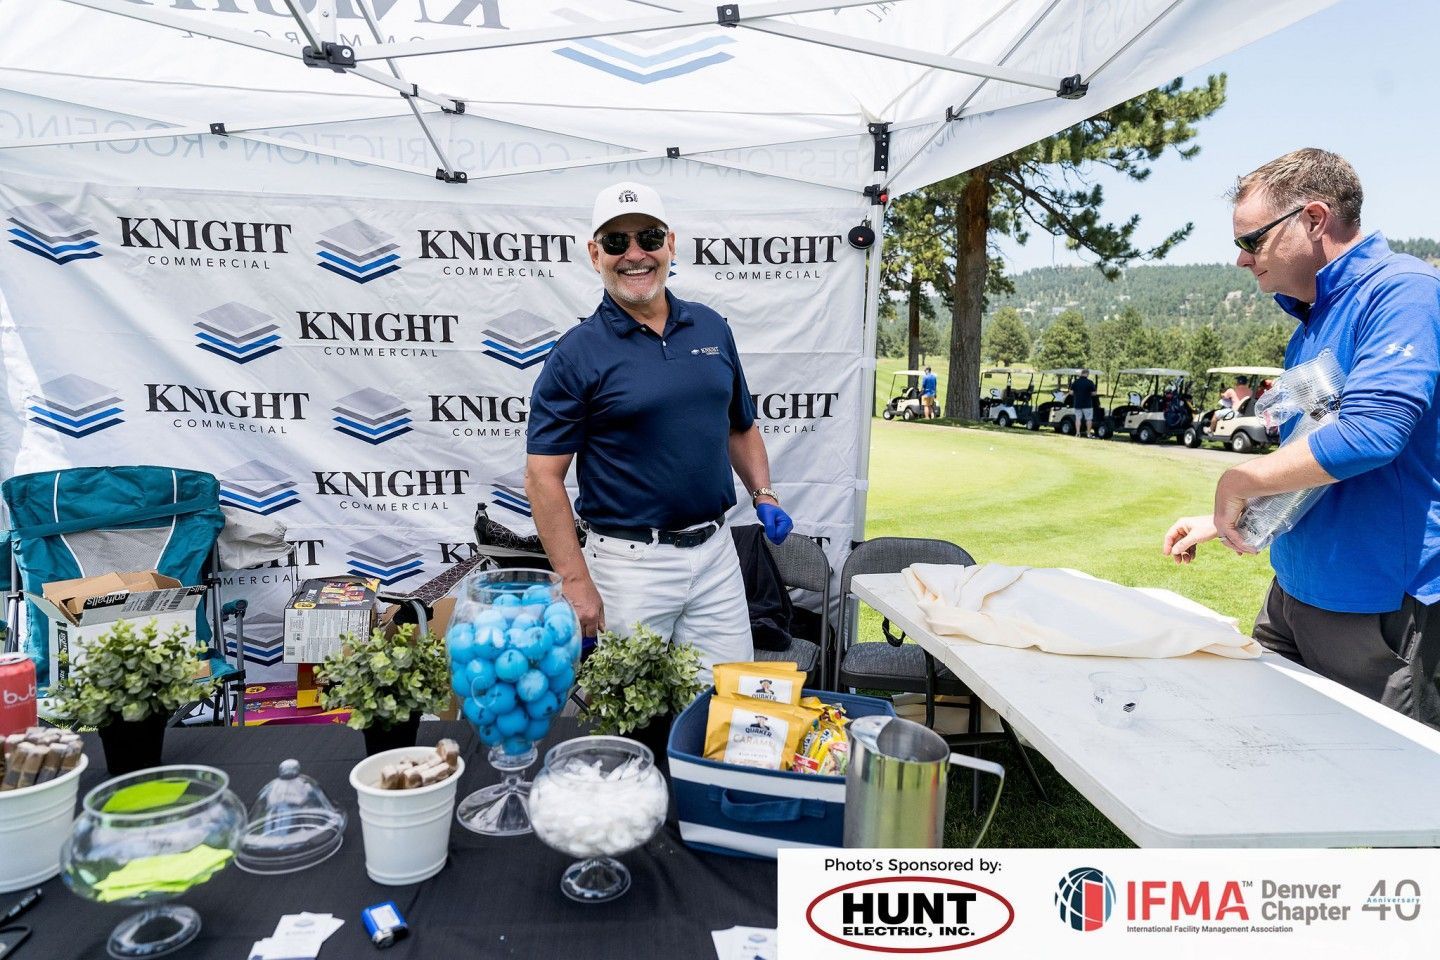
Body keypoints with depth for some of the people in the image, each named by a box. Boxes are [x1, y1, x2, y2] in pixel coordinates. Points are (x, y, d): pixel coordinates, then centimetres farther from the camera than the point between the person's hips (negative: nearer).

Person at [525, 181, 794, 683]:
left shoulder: (711, 327, 8)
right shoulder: (577, 352, -7)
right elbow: (544, 476, -10)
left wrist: (763, 495, 4)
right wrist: (576, 581, -16)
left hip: (716, 551, 4)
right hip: (629, 562, -4)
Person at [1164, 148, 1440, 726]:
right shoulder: (1313, 318, 13)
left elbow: (1368, 433, -30)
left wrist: (1238, 483, -18)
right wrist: (1221, 521, 17)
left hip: (1376, 602, -9)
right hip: (1296, 587, 9)